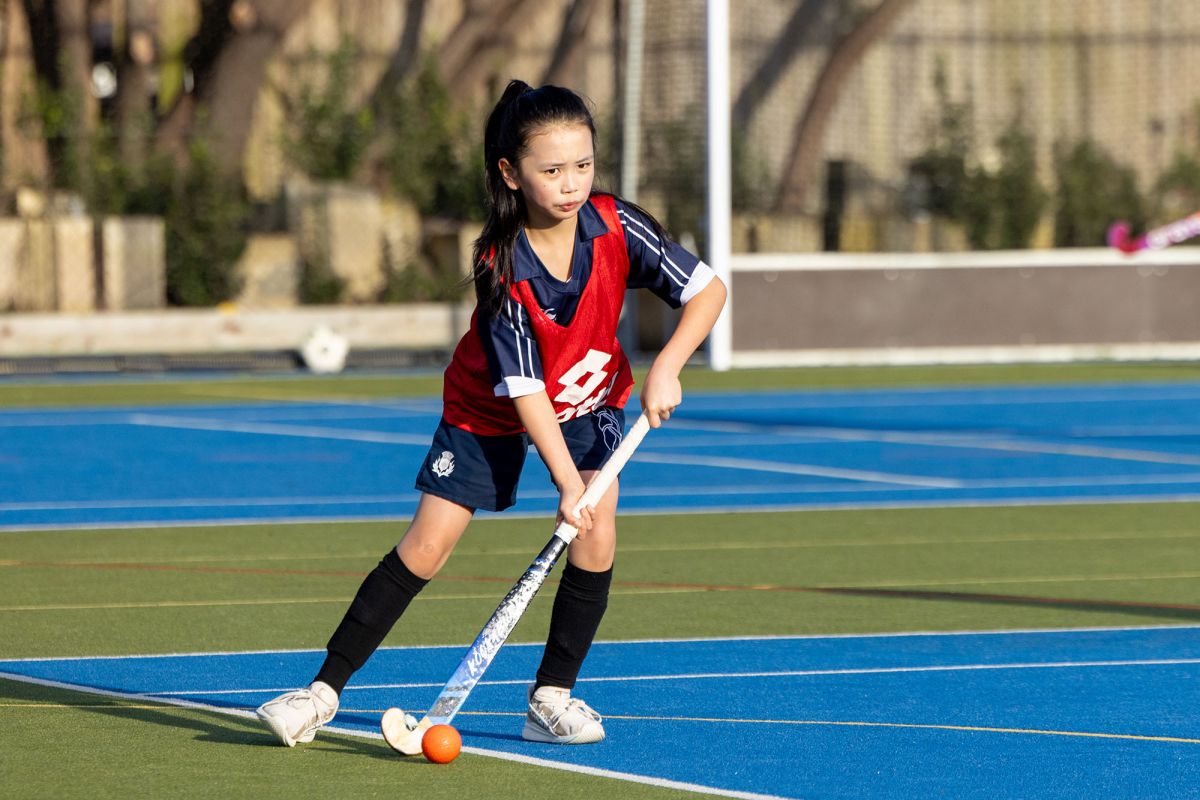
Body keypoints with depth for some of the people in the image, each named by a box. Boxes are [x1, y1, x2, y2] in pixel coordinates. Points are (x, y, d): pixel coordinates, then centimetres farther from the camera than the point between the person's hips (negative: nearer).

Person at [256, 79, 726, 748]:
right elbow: (523, 390, -31)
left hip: (589, 399, 3)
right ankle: (325, 688, -1)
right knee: (425, 548, -8)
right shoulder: (502, 267, -31)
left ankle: (552, 698, -5)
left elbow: (708, 290, -16)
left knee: (596, 534, -17)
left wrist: (666, 367, -31)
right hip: (490, 411, -3)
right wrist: (567, 481, -36)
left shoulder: (617, 227, -23)